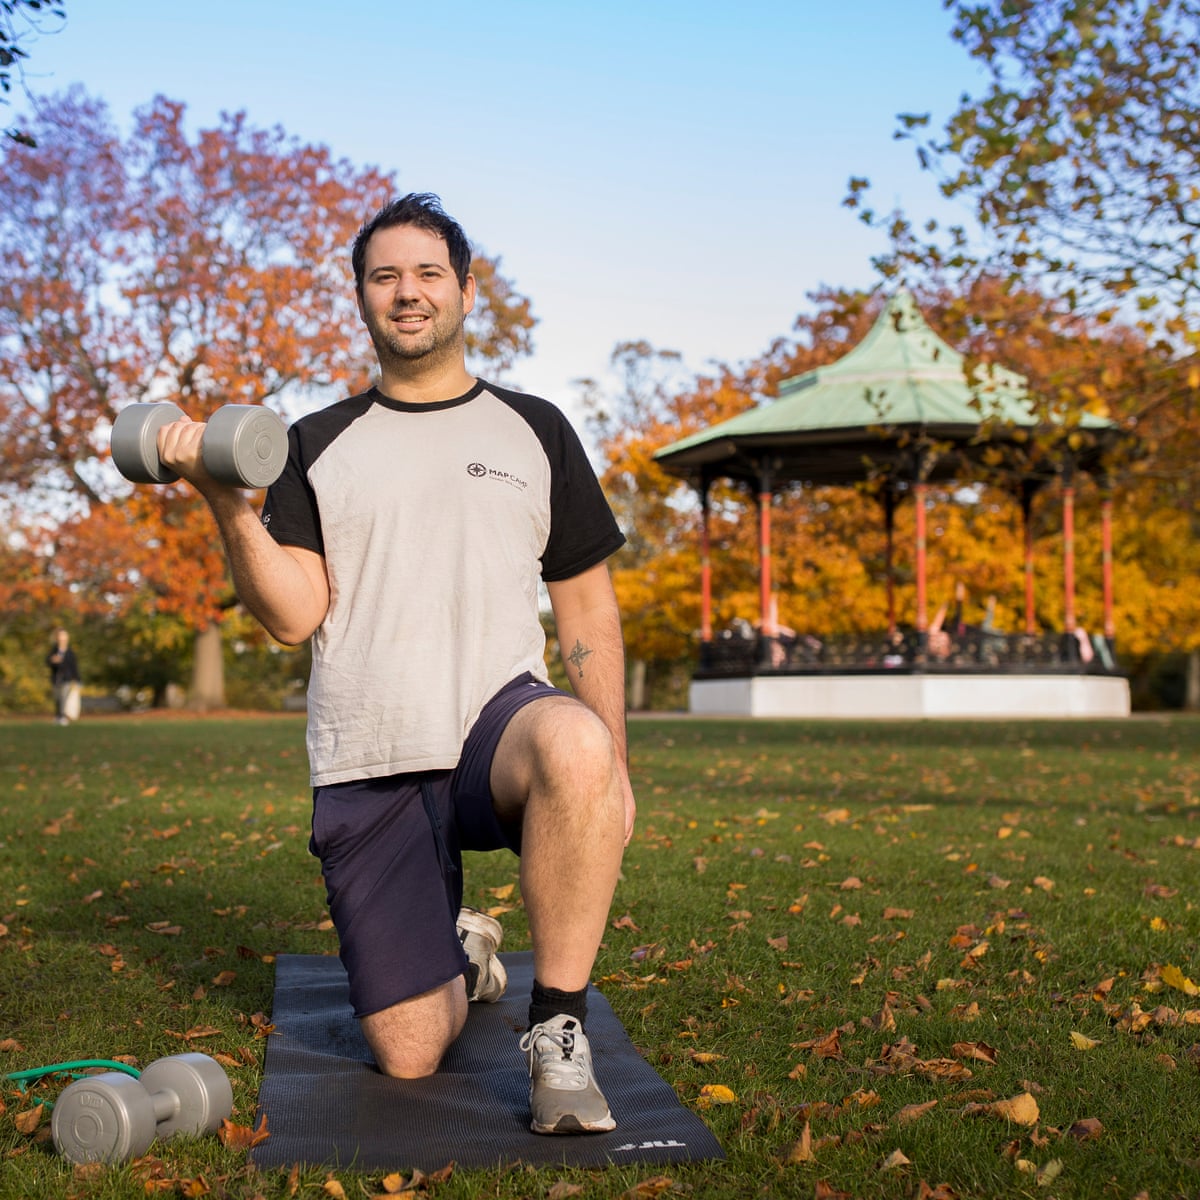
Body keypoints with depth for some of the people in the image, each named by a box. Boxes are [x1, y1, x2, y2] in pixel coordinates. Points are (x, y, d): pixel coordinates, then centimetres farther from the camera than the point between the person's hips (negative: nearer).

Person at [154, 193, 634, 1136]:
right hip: (368, 760, 1)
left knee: (573, 746, -40)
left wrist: (610, 766, 2)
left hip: (498, 714, -1)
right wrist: (228, 505, -15)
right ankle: (463, 954, 33)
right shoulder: (319, 446, 11)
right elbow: (295, 616, 0)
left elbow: (588, 609, 11)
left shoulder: (534, 432, 12)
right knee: (409, 1056, -4)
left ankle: (559, 1031, -23)